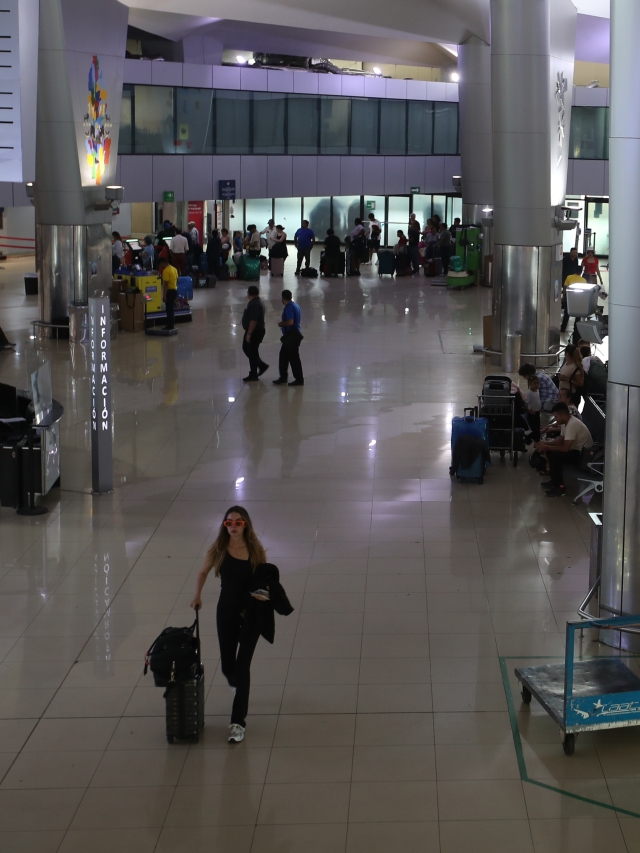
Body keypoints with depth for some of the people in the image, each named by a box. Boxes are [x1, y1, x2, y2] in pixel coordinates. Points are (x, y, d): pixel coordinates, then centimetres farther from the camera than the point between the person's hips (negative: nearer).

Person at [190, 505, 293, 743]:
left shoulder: (255, 550, -8)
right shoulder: (218, 551, -5)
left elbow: (267, 578, 0)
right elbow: (203, 573, 11)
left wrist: (265, 593, -18)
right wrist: (197, 596, 8)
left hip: (251, 614, -2)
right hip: (226, 612, 2)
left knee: (242, 666, -8)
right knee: (227, 666, 12)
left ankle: (238, 722, -4)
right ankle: (237, 685, 51)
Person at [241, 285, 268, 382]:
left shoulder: (254, 304, -23)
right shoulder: (258, 302, 12)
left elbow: (253, 321, -27)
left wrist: (249, 334, -25)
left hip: (254, 332, -11)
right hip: (257, 331, 11)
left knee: (252, 352, -1)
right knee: (246, 348, 19)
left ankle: (253, 375, 8)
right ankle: (262, 365, 23)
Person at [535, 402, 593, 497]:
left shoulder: (572, 425, -26)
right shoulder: (566, 422, 5)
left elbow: (565, 448, -28)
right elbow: (560, 440, 16)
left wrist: (546, 447, -19)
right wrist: (545, 443, 1)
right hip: (576, 450, 11)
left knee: (554, 456, -23)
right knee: (550, 451, 11)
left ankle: (560, 488, -13)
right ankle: (555, 481, 18)